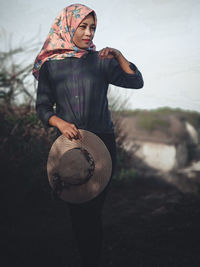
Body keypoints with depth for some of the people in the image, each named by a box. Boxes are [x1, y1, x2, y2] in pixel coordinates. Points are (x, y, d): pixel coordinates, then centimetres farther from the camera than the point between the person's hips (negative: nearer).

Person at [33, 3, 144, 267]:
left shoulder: (100, 61, 5)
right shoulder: (50, 65, 5)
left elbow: (136, 82, 3)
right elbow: (43, 106, 4)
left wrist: (118, 54, -9)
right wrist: (60, 123, -15)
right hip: (68, 142, 1)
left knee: (93, 211, 0)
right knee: (75, 210, 8)